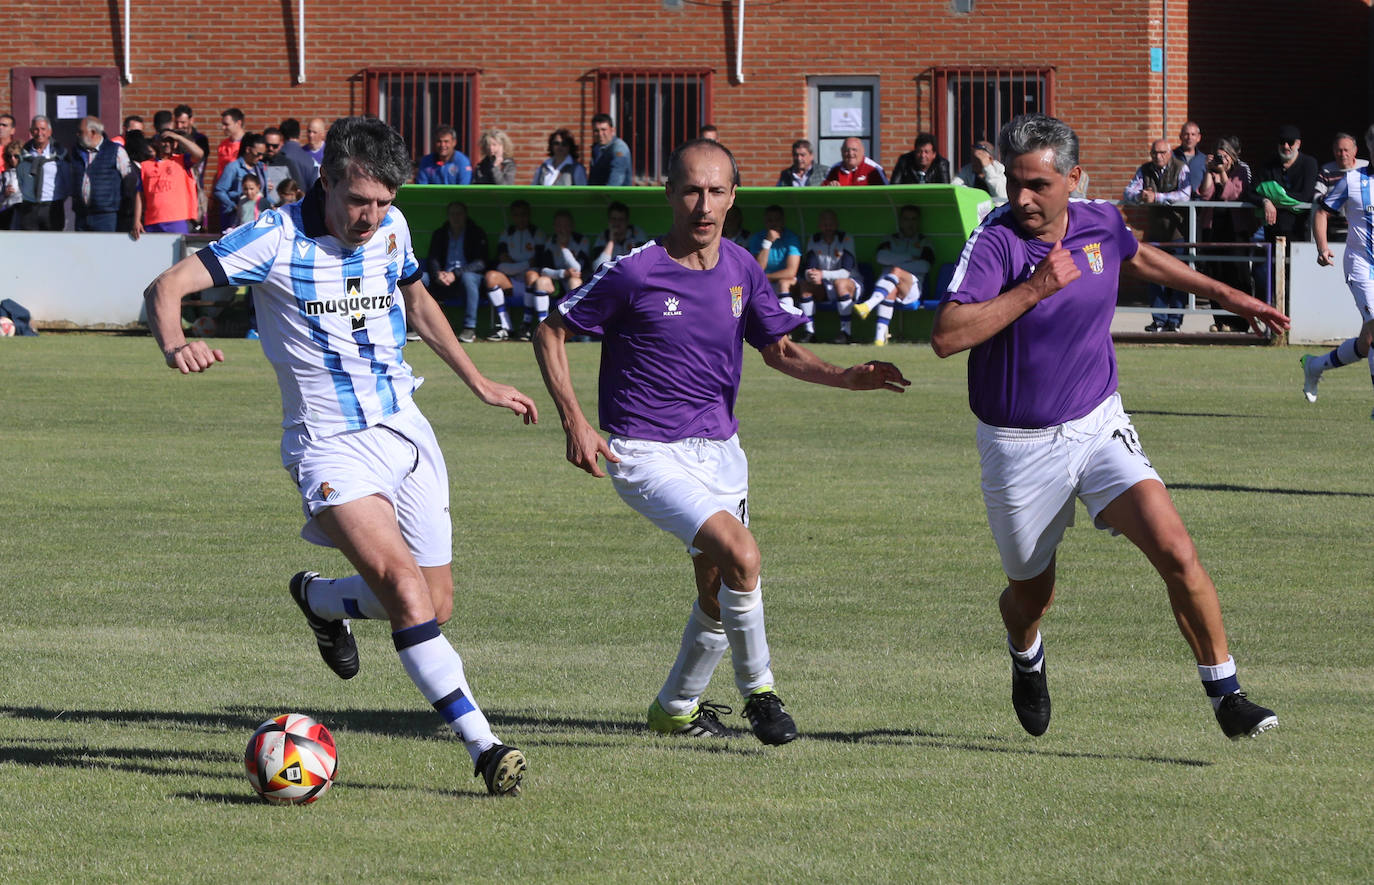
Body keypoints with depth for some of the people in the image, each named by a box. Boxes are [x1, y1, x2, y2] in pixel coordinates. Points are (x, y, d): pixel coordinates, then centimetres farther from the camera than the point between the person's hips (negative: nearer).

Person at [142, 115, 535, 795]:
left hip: (404, 429, 6)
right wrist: (174, 345, -38)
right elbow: (166, 287, -17)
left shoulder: (391, 229, 4)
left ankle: (318, 599, 38)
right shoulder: (278, 239, -13)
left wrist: (480, 384, 27)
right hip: (330, 441, -6)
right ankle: (483, 747, -21)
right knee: (404, 585, -24)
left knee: (436, 607, 7)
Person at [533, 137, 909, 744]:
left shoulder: (741, 268, 2)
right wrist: (575, 422, -14)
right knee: (742, 556, -23)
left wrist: (846, 377, -7)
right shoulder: (635, 272, -15)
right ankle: (758, 689, -3)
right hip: (647, 453, -6)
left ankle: (676, 708, 35)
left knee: (720, 592, 11)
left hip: (719, 449, 6)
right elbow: (551, 331, -5)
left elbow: (779, 351, 11)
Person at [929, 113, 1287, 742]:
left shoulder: (1101, 224, -3)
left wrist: (1223, 293, 27)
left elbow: (1139, 258, 24)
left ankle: (1227, 697, -7)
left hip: (1099, 428, 3)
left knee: (1175, 551, -16)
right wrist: (1034, 289, -31)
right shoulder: (995, 240, -19)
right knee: (1031, 593, 13)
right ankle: (1026, 661, 50)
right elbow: (945, 336, -30)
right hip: (1021, 448, -3)